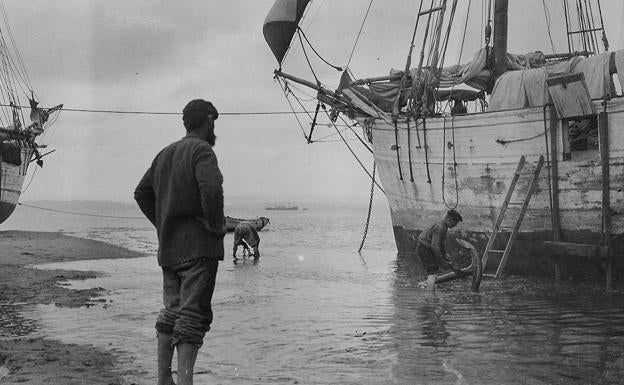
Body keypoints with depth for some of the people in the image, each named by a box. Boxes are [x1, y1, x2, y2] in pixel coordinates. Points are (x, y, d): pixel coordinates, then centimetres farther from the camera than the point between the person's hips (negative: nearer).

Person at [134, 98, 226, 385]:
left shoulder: (165, 153, 17)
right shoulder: (202, 150, -8)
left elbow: (142, 193, 21)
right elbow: (211, 189, -25)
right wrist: (217, 225, -12)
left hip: (168, 246, 8)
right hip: (199, 245, -7)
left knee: (171, 312, 14)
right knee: (193, 315, -8)